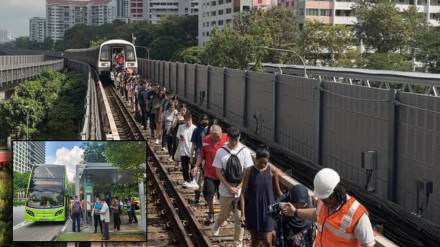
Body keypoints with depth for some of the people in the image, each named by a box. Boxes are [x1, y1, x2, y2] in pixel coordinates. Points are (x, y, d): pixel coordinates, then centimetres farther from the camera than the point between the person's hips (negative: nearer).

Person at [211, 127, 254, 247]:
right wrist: (229, 187, -10)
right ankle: (216, 226, 47)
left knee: (240, 217, 3)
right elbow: (218, 172, -5)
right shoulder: (221, 152, -7)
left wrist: (238, 187, -11)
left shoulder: (244, 151, -5)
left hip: (241, 190, 0)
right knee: (224, 214, 15)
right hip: (226, 191, 0)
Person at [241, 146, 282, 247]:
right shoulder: (249, 171, -9)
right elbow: (244, 192, -6)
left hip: (268, 209, 0)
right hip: (253, 209, 0)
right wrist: (243, 211, -8)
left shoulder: (272, 170, -7)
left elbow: (277, 190, 6)